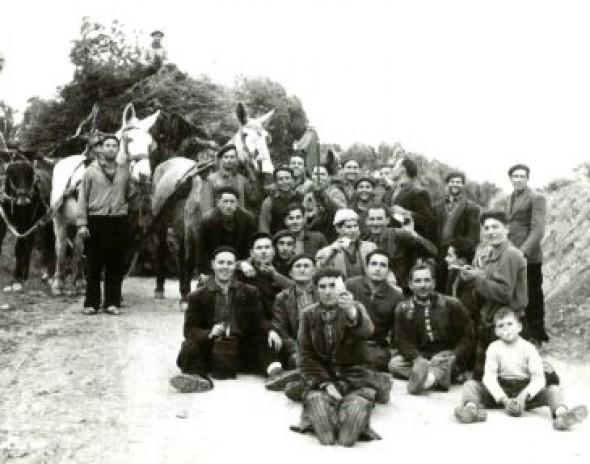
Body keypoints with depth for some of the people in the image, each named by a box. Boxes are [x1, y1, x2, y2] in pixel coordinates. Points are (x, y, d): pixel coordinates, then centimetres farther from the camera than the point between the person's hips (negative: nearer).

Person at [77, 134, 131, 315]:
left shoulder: (124, 169, 9)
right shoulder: (91, 171, 3)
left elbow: (129, 195, 15)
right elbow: (83, 199, 0)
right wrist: (82, 224, -6)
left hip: (118, 222, 2)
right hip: (96, 221, -2)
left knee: (115, 266, 5)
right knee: (94, 265, 4)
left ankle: (112, 302, 13)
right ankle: (91, 303, 11)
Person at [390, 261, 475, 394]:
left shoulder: (451, 304, -2)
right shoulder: (403, 309, 3)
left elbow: (468, 337, 0)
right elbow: (403, 341, -5)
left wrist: (453, 357, -17)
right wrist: (418, 359, -24)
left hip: (448, 359, -3)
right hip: (420, 357, 3)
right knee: (394, 363, -23)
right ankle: (437, 377, -33)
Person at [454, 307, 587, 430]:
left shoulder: (529, 348, -1)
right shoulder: (494, 348, 1)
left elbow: (538, 378, -10)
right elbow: (489, 377, -9)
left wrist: (523, 396, -28)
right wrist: (504, 399, -25)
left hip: (525, 391, 0)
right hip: (500, 392, 1)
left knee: (554, 390, -26)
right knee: (470, 385, -23)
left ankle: (560, 413, -58)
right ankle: (471, 407, -56)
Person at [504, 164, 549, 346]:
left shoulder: (536, 198, -6)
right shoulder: (511, 199, 18)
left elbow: (538, 230, -14)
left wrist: (523, 251, -23)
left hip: (529, 257, -7)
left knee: (533, 298, 0)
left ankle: (536, 336, 10)